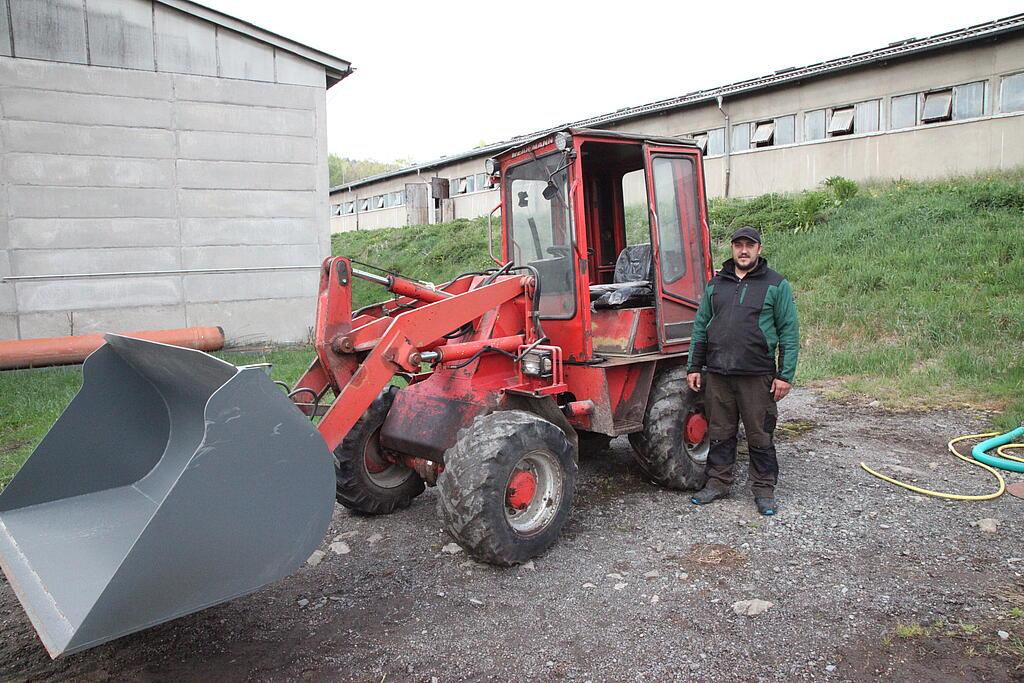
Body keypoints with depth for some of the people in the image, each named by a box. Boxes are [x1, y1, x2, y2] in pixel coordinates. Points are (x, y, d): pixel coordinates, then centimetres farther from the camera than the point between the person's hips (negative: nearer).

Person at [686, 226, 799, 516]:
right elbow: (700, 326, 15)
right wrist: (694, 367, 10)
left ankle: (764, 489, 20)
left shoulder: (776, 285, 1)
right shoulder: (716, 284, 12)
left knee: (760, 436, 6)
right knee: (720, 433, 12)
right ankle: (718, 483, 25)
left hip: (757, 376, -3)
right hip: (717, 375, 4)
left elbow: (789, 333, -2)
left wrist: (785, 375, -8)